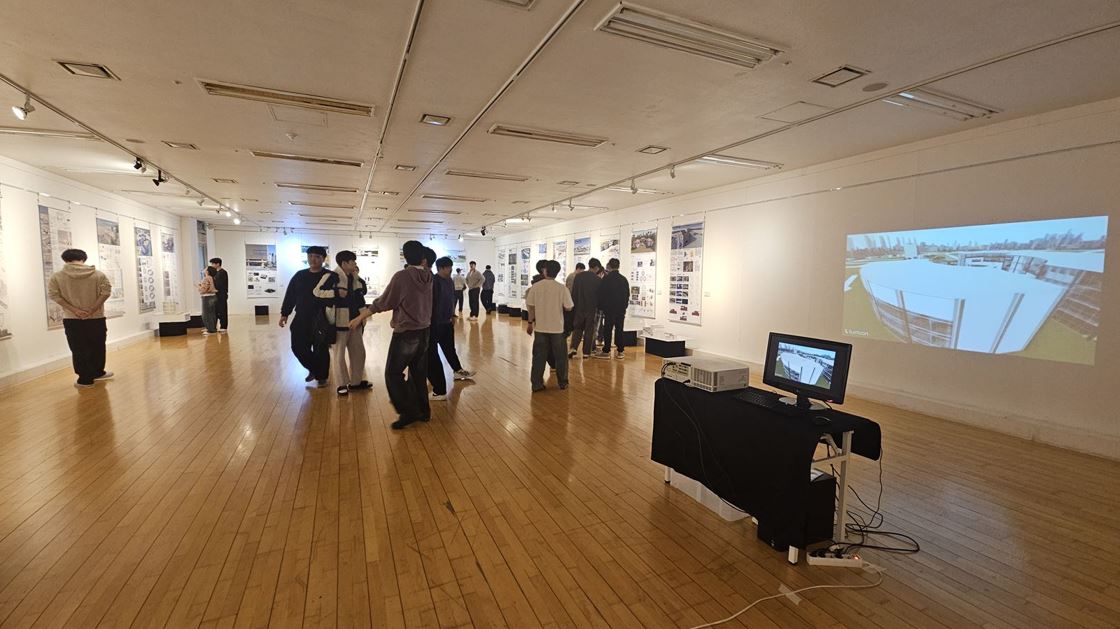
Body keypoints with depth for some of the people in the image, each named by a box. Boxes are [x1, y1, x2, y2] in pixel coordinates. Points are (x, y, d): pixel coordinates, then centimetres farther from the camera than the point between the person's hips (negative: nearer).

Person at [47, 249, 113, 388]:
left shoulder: (57, 276, 0)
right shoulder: (98, 274, -2)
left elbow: (53, 294, -9)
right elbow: (106, 291, -11)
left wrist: (74, 310, -11)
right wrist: (92, 309, -10)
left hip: (72, 319, 0)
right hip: (96, 318, 0)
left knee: (79, 350, 6)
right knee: (97, 348, 15)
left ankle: (85, 379, 10)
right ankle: (98, 373, 28)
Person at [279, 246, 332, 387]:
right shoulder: (299, 276, 9)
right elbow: (290, 295, 12)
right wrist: (285, 314, 8)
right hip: (301, 320, 5)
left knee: (321, 350, 2)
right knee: (298, 347, 6)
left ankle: (322, 377, 20)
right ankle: (314, 369, 30)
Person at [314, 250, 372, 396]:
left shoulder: (356, 278, 9)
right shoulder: (332, 276, -10)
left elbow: (362, 294, 20)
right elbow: (317, 291, -15)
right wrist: (336, 292, -22)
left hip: (355, 322, 7)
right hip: (339, 322, -7)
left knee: (359, 352, 12)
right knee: (340, 355, 4)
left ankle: (356, 381, 25)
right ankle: (342, 384, 14)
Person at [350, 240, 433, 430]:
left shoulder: (401, 276, -15)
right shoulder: (427, 277, 2)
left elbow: (383, 302, -8)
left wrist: (361, 317, 4)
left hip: (406, 333, -7)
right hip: (424, 332, 7)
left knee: (393, 373, 4)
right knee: (419, 373, 15)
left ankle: (408, 412, 4)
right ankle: (423, 410, 22)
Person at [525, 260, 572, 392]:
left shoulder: (536, 286, -5)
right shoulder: (562, 288, -9)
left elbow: (530, 307, -2)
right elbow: (568, 307, -7)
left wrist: (530, 323, 9)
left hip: (540, 327, 1)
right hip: (557, 327, -1)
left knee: (539, 356, 9)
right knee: (560, 356, 13)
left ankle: (537, 384, 11)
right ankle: (562, 382, 23)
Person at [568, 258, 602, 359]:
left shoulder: (578, 276, -3)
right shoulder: (598, 279, -10)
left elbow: (573, 292, 1)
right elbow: (599, 295, -2)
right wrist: (598, 307, 13)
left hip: (579, 307, 2)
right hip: (592, 309, -2)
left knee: (577, 328, 13)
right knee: (589, 330, 7)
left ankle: (573, 348, -3)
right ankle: (586, 352, 10)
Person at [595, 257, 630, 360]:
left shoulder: (606, 278, -7)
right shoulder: (624, 279, 8)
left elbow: (601, 294, -5)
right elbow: (627, 295, 12)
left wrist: (601, 307, 4)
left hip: (609, 309, -4)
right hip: (621, 309, 4)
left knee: (608, 330, 0)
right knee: (619, 330, 8)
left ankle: (606, 351, 1)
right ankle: (620, 352, 9)